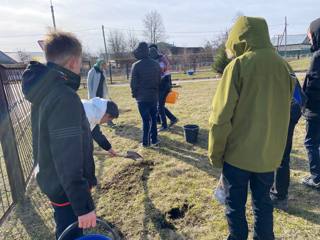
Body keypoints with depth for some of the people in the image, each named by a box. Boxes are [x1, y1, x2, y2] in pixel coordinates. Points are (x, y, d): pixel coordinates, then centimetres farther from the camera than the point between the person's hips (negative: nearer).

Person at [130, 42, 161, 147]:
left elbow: (133, 82, -8)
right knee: (153, 118, 13)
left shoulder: (136, 65, -12)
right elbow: (159, 80, 9)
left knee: (146, 119, 2)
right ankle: (154, 140, 18)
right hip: (154, 96, 4)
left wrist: (134, 93, 6)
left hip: (142, 97, -4)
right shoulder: (156, 64, 4)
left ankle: (146, 141, 10)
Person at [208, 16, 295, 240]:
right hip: (270, 153, 5)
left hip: (238, 152, -4)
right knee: (263, 201, 21)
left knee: (235, 204, 14)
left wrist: (215, 153, -6)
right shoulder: (283, 65, 0)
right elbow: (284, 111, 9)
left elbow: (221, 116, -17)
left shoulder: (238, 65, -15)